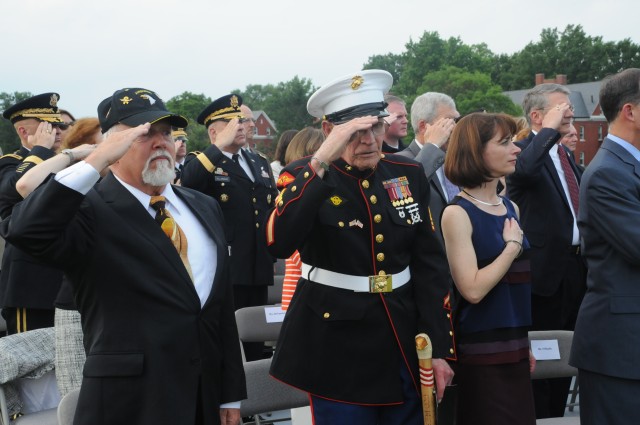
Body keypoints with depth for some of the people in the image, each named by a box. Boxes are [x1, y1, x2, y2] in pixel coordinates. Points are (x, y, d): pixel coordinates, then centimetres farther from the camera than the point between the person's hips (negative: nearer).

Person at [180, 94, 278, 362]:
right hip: (223, 269, -6)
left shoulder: (260, 163, 17)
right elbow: (187, 182, -27)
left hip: (258, 268, 6)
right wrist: (220, 146, -26)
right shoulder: (202, 163, -4)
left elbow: (273, 207, 23)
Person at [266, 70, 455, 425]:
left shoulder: (409, 175, 4)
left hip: (406, 347, 4)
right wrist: (322, 160, -31)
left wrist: (439, 348, 3)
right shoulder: (305, 178, -8)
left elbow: (430, 263, 7)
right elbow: (278, 243, -28)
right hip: (339, 350, -4)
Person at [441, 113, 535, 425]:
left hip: (513, 347, 7)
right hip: (480, 354, -7)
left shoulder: (510, 209, 9)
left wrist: (523, 343, 17)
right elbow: (472, 289, -22)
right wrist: (513, 245, -12)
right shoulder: (457, 213, -13)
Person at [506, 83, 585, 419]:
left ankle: (557, 414, 28)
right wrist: (550, 128, -28)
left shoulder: (563, 154, 15)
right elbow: (524, 169, -38)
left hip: (575, 266, 9)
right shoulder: (525, 150, -12)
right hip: (546, 267, -9)